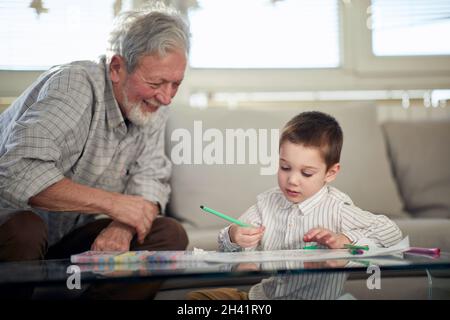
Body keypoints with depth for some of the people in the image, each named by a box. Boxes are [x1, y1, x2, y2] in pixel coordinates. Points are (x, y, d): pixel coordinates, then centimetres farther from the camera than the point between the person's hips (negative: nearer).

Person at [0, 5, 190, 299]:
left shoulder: (151, 103, -2)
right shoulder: (74, 87, -25)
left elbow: (150, 178, -1)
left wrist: (123, 226, -23)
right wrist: (111, 202, -37)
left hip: (72, 236, 7)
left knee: (170, 235, -12)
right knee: (24, 230, -40)